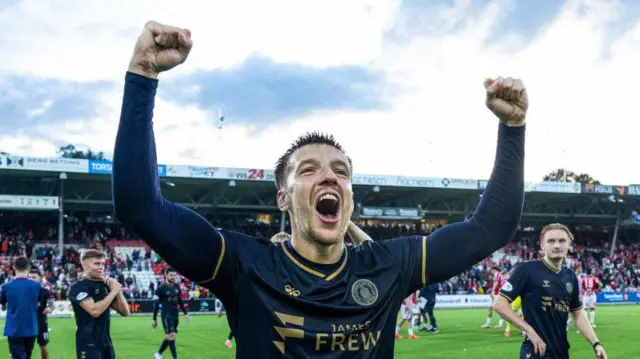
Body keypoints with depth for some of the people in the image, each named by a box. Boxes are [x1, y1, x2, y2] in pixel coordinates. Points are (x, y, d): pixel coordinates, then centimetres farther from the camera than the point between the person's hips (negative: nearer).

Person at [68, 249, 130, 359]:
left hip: (106, 343, 8)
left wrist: (118, 291, -4)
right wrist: (113, 292, -15)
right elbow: (94, 311, -25)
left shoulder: (105, 286, 12)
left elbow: (125, 312, 10)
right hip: (88, 344, -8)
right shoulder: (78, 287, -10)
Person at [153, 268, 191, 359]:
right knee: (172, 336, -10)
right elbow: (156, 304, -6)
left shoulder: (177, 287, 8)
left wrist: (186, 313, 15)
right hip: (166, 316, -6)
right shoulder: (161, 288, -9)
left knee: (170, 337, 11)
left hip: (175, 315, 6)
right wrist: (154, 319, -5)